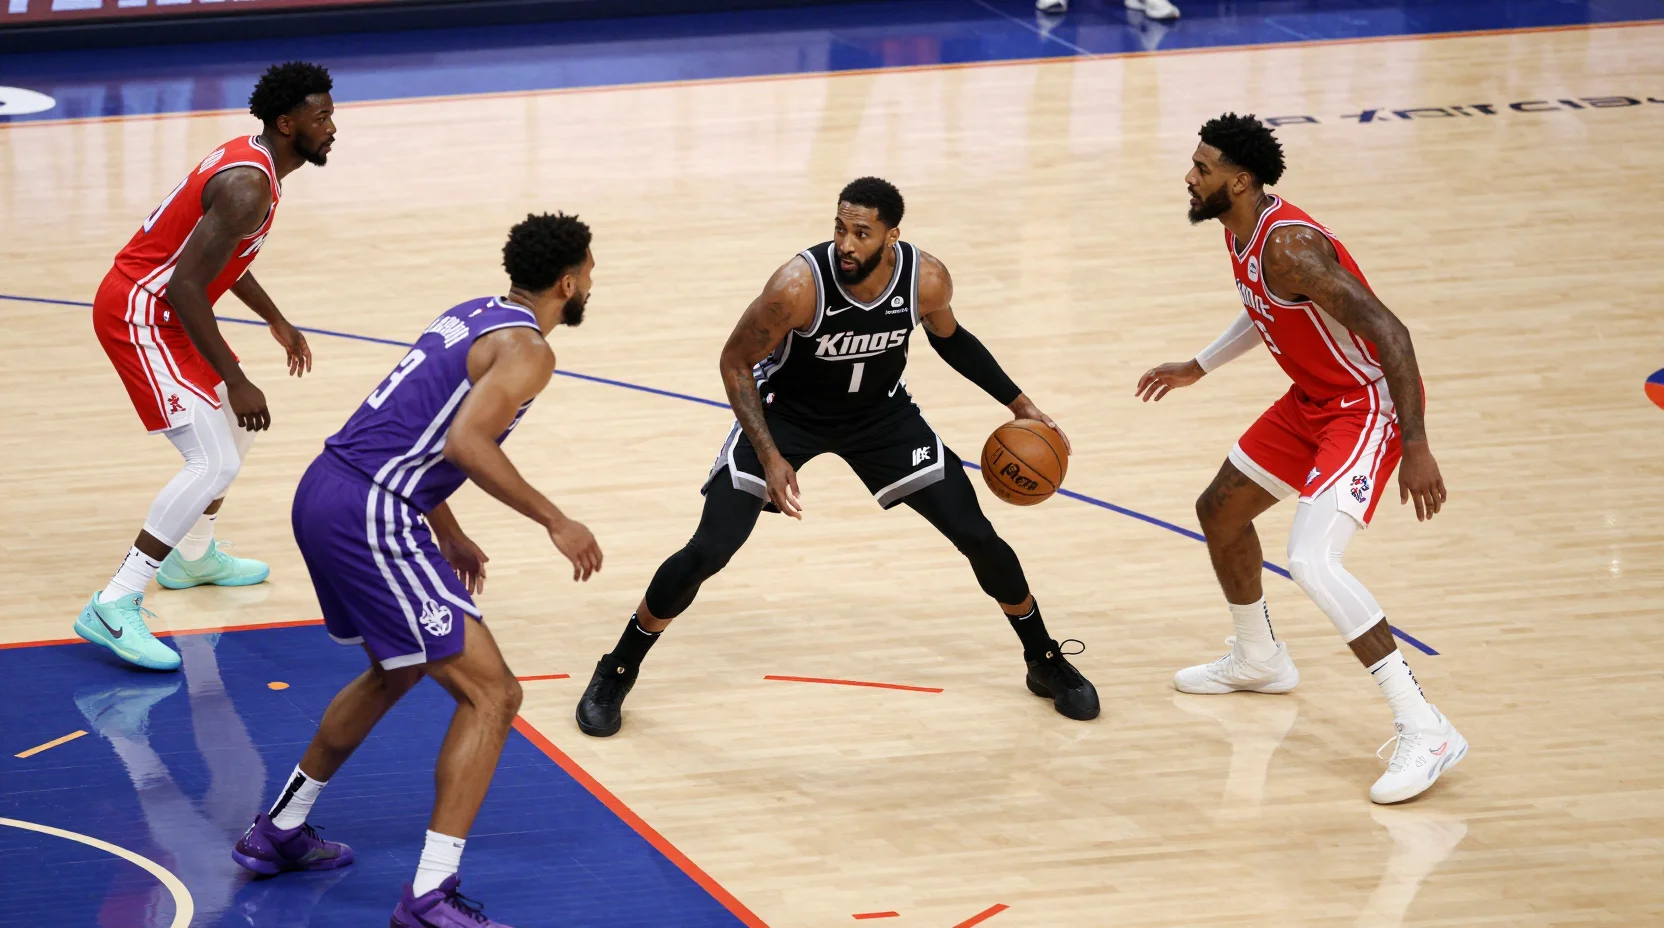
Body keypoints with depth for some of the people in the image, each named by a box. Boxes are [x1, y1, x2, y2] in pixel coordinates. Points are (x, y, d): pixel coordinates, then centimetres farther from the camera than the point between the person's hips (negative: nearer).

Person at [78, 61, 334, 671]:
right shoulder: (249, 187, -24)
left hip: (159, 310, 11)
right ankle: (114, 608, -22)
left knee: (237, 424, 28)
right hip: (140, 315, -11)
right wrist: (235, 381, -24)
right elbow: (186, 286, -28)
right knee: (214, 463, -19)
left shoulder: (250, 159, 9)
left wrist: (276, 321, 35)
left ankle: (192, 556, 45)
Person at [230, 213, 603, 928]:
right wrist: (554, 522, -16)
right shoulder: (527, 349, -10)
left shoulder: (476, 315, 19)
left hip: (326, 493, 10)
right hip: (369, 515, -10)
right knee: (492, 694, -7)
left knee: (398, 671, 31)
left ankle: (278, 833, 40)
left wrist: (449, 535, 32)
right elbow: (467, 442, -24)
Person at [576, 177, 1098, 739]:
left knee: (979, 538, 1)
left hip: (881, 414, 3)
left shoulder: (927, 280, -24)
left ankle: (1046, 662, 26)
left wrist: (1019, 403, -1)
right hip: (784, 413, -3)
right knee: (707, 552, -14)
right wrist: (770, 457, -28)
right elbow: (735, 364, -20)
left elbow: (949, 337, 2)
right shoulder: (799, 285, -35)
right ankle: (616, 673, 8)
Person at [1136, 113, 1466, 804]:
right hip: (1313, 400, 11)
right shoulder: (1240, 232, 3)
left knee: (1311, 562, -25)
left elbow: (1386, 330, -31)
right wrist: (1199, 367, 30)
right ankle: (1258, 659, 48)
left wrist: (1415, 447, -34)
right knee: (1220, 511, 23)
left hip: (1369, 405, -11)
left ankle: (1424, 731, -23)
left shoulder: (1288, 246, -28)